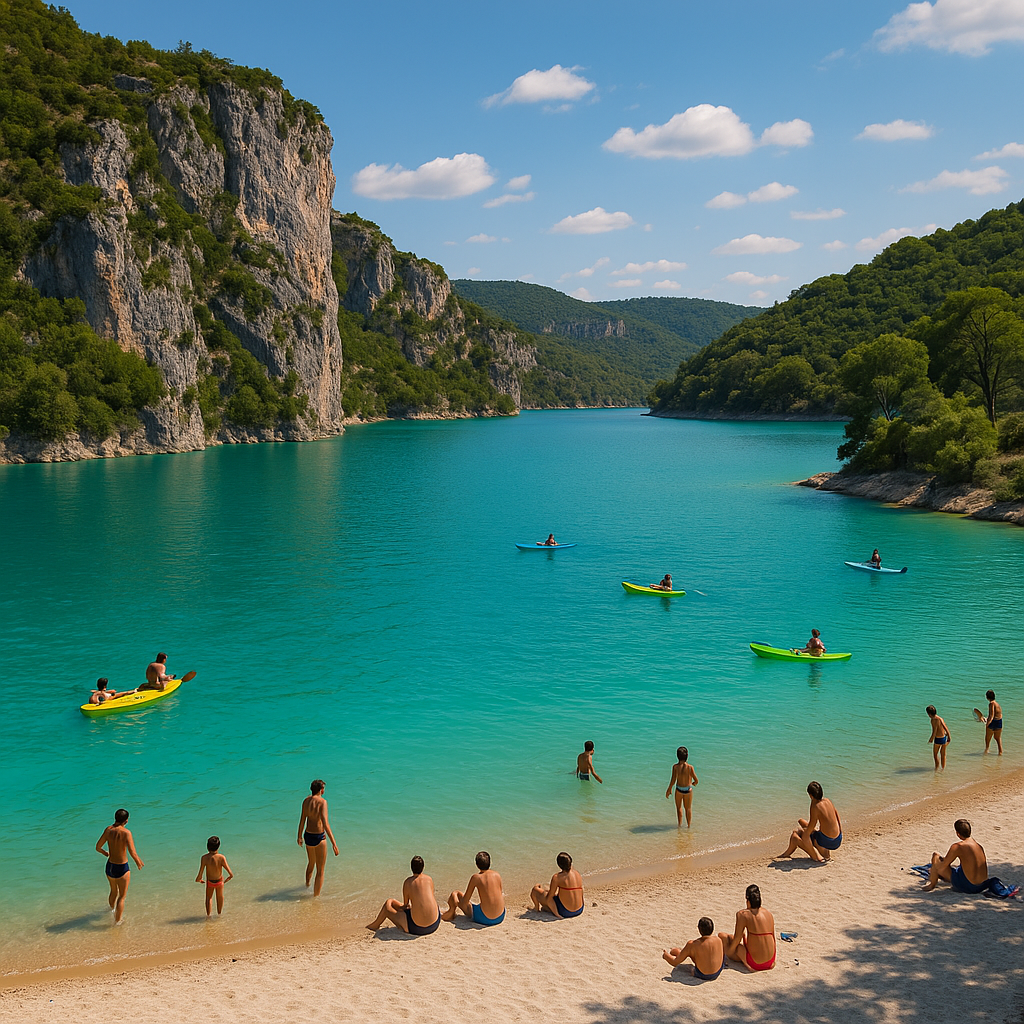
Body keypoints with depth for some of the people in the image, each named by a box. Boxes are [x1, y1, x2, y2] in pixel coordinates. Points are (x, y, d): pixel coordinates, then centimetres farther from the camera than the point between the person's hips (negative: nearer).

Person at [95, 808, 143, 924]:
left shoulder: (108, 830, -8)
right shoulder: (126, 833, -24)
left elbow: (98, 848, 2)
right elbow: (133, 853, -29)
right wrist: (138, 862, -8)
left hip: (109, 867, 5)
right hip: (122, 868, -5)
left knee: (114, 891, 32)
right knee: (122, 896, 16)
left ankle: (112, 911, 54)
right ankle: (117, 921, 20)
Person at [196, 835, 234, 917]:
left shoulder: (204, 858, -30)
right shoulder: (221, 857, -31)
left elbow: (200, 875, -26)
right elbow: (231, 875, -27)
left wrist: (198, 879, -1)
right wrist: (227, 879, -4)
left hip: (209, 882, 0)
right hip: (220, 881, 0)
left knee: (209, 897, 30)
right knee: (220, 897, 30)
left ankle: (208, 915, 37)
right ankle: (219, 912, 49)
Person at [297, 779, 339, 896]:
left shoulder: (306, 801, 1)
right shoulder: (322, 802, -19)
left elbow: (302, 821, 10)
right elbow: (325, 824, -26)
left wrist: (300, 836, 26)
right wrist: (334, 843, -26)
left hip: (308, 836, 7)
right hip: (319, 837, -7)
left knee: (311, 863, 33)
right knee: (320, 871, 6)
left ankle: (307, 885, 55)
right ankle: (316, 896, 8)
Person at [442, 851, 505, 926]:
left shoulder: (475, 877, -9)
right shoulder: (497, 875, 1)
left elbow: (464, 902, -4)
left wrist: (457, 903, 16)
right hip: (500, 918, 4)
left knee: (455, 894, 10)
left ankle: (451, 914, 40)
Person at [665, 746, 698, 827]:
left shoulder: (675, 766, -18)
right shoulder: (690, 767, -19)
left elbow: (673, 780, -17)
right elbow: (696, 780, -12)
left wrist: (669, 790, -2)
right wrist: (693, 783, 13)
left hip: (679, 789, 0)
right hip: (688, 789, 0)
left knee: (679, 807, 22)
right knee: (688, 808, 19)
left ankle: (680, 824, 24)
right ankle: (688, 825, 27)